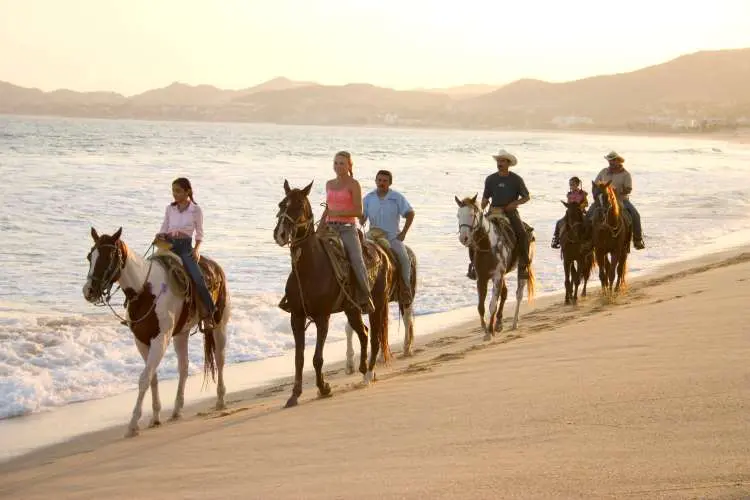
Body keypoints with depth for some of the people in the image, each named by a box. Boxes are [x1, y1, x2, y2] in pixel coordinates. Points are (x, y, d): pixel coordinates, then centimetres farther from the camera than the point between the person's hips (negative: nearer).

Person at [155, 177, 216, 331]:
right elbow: (164, 229, 17)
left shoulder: (196, 210, 3)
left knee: (198, 278, -22)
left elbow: (199, 234, 8)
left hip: (185, 247, -3)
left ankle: (208, 314, -13)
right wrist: (160, 236, -5)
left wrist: (196, 249, -7)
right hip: (168, 245, 4)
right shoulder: (170, 209, 12)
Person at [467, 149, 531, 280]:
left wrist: (515, 203, -11)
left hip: (510, 212, -3)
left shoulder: (516, 179, 1)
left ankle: (523, 266, -20)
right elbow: (485, 198, 16)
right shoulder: (490, 179, 8)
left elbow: (526, 197, 7)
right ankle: (474, 264, -6)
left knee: (522, 234, -28)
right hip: (494, 212, 3)